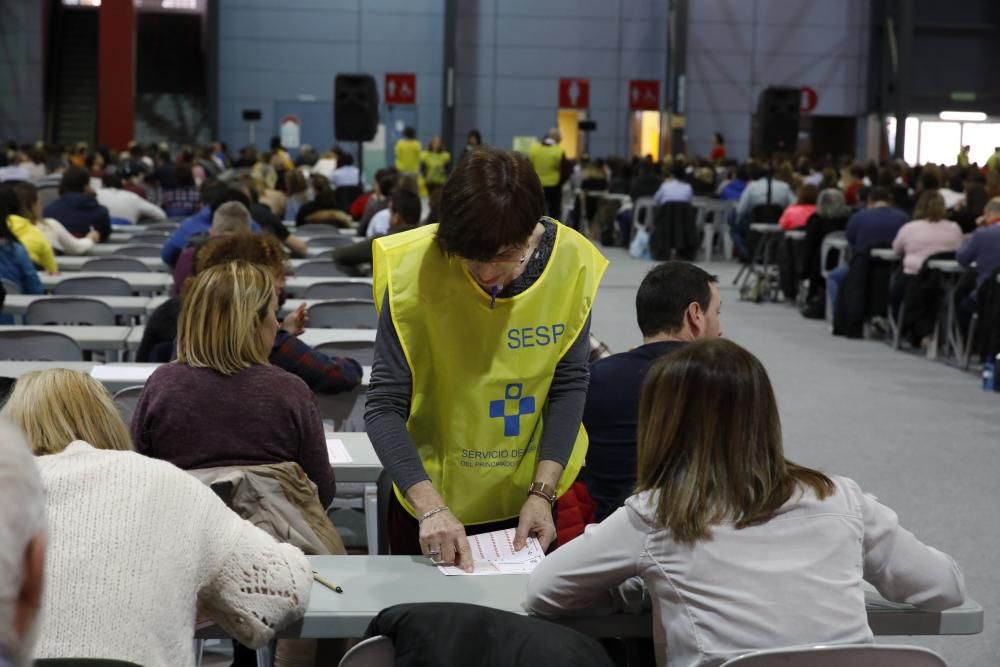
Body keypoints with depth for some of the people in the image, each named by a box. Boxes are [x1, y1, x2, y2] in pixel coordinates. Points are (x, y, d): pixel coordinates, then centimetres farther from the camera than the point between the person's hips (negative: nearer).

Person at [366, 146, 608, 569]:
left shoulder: (573, 260, -16)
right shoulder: (413, 268, -23)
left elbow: (569, 383, -7)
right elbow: (385, 407, -22)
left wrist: (543, 492, -15)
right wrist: (430, 507, -33)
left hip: (530, 502, 2)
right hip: (434, 496, -2)